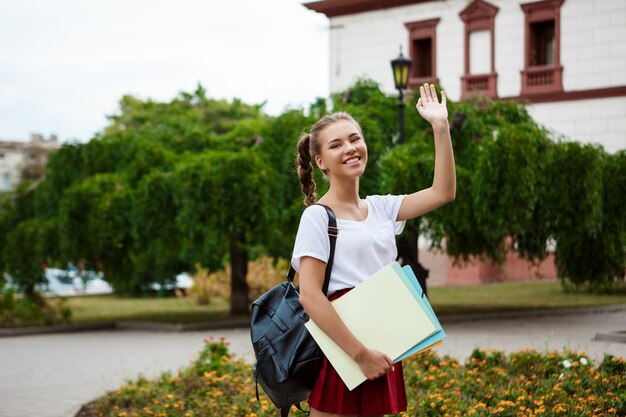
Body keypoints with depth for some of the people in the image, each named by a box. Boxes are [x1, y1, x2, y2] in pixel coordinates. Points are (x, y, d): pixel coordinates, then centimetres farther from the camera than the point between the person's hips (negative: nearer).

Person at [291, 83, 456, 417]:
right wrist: (359, 352, -20)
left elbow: (442, 193, 7)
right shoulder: (317, 217, -7)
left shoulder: (380, 208, 12)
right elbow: (309, 295, -15)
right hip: (341, 348, -6)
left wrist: (441, 127, 1)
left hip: (379, 348, 6)